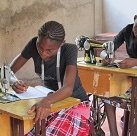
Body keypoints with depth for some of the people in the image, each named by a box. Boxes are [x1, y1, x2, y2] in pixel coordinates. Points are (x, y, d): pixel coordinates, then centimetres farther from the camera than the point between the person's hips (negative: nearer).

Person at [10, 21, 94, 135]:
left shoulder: (69, 50, -23)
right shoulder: (34, 44, -12)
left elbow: (68, 88, -35)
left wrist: (46, 101, -54)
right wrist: (14, 83, -30)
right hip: (50, 103, 4)